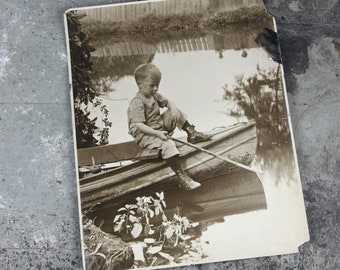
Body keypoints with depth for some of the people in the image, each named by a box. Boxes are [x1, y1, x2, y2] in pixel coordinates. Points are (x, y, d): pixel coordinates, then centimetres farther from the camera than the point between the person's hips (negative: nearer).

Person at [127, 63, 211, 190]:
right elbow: (139, 125, -29)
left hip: (161, 127, 10)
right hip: (145, 135, -10)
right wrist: (157, 133, -36)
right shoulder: (137, 103, -22)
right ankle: (181, 176, -37)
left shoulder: (154, 95, 8)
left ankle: (191, 133, 26)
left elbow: (168, 102, 21)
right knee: (168, 144, -34)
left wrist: (173, 110, -4)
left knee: (177, 113, 13)